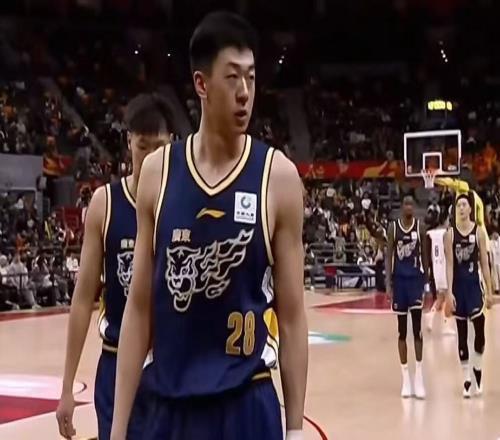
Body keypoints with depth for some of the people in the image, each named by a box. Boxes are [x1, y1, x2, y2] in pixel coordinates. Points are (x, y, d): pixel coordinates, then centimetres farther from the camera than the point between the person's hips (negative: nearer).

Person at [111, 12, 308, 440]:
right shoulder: (157, 171, 0)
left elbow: (291, 314, -2)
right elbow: (140, 307, 3)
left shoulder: (278, 175, -6)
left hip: (248, 405, -2)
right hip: (169, 405, 2)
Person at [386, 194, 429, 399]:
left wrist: (426, 281, 3)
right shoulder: (393, 228, 0)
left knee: (417, 328, -7)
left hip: (416, 278, 0)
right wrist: (388, 283, -6)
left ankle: (419, 376, -2)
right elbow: (389, 256, 1)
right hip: (399, 279, 1)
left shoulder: (420, 227, 1)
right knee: (402, 330, 6)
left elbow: (424, 255, 6)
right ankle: (405, 377, 13)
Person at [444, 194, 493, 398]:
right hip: (458, 285, 0)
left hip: (474, 284, 0)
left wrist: (489, 291, -2)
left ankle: (477, 369, 17)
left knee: (479, 329, -6)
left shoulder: (479, 232, -1)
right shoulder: (450, 234, -2)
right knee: (461, 333, 6)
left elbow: (484, 263, 0)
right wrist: (449, 292, -10)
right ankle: (466, 377, 13)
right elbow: (449, 265, -3)